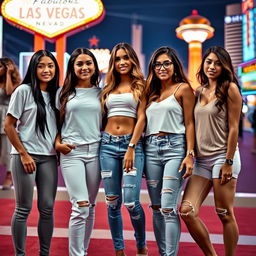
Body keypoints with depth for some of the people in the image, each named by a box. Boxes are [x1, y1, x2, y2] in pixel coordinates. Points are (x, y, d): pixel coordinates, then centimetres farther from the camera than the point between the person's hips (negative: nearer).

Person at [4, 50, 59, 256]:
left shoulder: (56, 94, 10)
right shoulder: (23, 91, -5)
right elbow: (9, 126, -6)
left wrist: (58, 144, 1)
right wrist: (23, 154, -10)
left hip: (49, 157, 5)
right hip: (25, 156, -4)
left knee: (47, 208, 6)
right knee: (24, 209, 1)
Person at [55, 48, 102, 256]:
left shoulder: (100, 93, 10)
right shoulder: (64, 93, 7)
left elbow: (105, 122, 14)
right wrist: (58, 143, -5)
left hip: (95, 151, 3)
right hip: (71, 153, -2)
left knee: (90, 207, 8)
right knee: (81, 206, -13)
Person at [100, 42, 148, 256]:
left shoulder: (140, 86, 4)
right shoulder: (109, 88, 16)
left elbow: (141, 118, -4)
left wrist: (131, 148, -13)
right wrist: (98, 143, 7)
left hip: (132, 144, -4)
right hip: (108, 144, 4)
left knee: (131, 202, -11)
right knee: (112, 202, 5)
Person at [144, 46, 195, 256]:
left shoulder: (183, 88, 2)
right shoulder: (151, 92, 17)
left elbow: (189, 124, -3)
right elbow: (145, 122, 16)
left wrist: (190, 155, -12)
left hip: (174, 147, -5)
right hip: (151, 149, 6)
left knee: (168, 207, -12)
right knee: (156, 207, 8)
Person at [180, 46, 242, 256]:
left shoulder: (230, 89, -3)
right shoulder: (199, 91, 14)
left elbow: (233, 127, -8)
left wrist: (228, 162, -13)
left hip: (222, 157, -6)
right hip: (202, 159, 6)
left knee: (225, 214, 0)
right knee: (187, 211, -3)